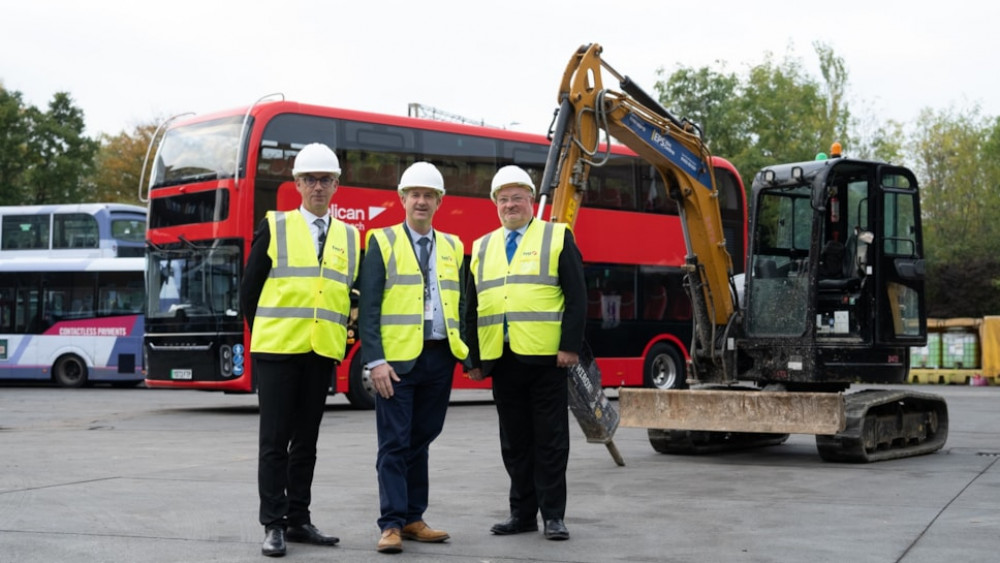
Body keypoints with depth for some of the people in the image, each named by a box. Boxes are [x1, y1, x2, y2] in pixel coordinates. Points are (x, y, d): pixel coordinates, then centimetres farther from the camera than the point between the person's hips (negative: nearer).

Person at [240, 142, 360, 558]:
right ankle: (273, 525, 3)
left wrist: (341, 334, 2)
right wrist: (267, 335, 4)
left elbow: (354, 294, 15)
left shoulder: (349, 237, 11)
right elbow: (249, 291, 3)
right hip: (278, 351, -3)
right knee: (275, 441, -2)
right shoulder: (274, 227, 1)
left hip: (323, 352, 3)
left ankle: (298, 520, 16)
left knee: (306, 442, 9)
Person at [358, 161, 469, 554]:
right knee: (395, 443, -3)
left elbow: (461, 305, 14)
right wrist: (375, 360, -14)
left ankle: (413, 519, 17)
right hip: (397, 359, -4)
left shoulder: (452, 247, 14)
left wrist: (470, 355, 5)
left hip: (440, 358, 4)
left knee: (421, 441, 10)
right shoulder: (383, 242, 1)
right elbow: (368, 307, -5)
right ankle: (392, 524, 0)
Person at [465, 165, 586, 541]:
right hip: (501, 359, 4)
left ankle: (553, 515, 7)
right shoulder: (482, 248, 15)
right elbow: (472, 308, 14)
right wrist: (474, 358, 7)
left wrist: (570, 346, -12)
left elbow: (576, 297, -3)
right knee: (514, 441, 9)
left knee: (550, 439, 1)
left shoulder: (557, 238, 3)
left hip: (545, 356, -4)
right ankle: (522, 512, 17)